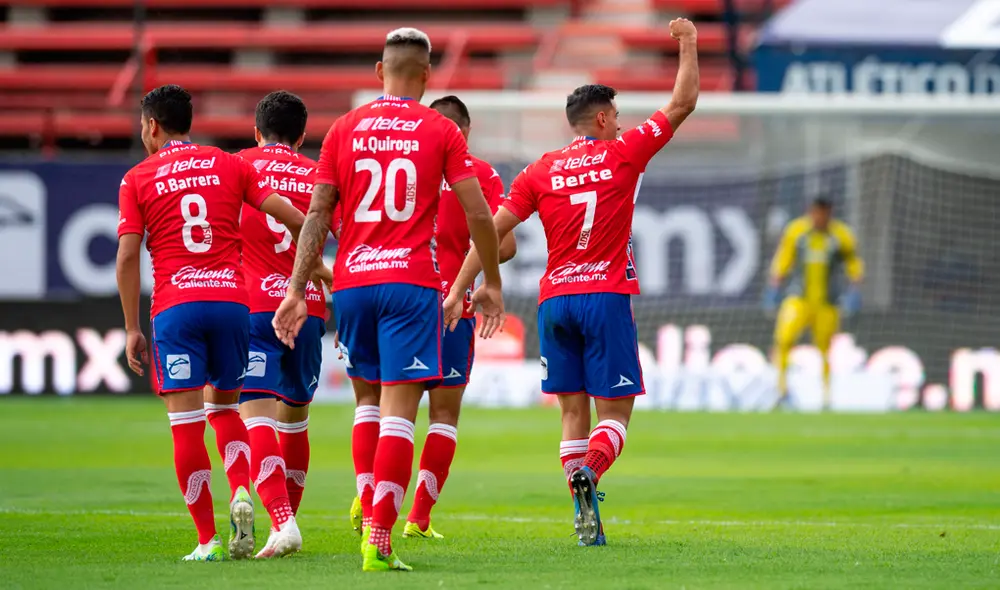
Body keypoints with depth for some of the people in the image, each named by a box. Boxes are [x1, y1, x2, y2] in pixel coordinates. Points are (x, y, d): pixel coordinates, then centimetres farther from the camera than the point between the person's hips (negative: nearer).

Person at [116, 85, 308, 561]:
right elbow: (289, 216, 5)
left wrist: (132, 329, 2)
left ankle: (208, 540, -5)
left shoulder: (137, 179, 5)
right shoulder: (230, 166, 11)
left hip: (174, 306, -3)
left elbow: (127, 257, -1)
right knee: (223, 406, 19)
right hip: (231, 298, 3)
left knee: (186, 422, -1)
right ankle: (241, 494, -6)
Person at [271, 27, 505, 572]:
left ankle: (367, 504, 12)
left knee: (367, 399, 22)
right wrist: (492, 284, 12)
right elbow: (478, 213, 1)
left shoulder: (345, 129, 7)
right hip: (412, 282, -3)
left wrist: (296, 290, 5)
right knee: (399, 412, -5)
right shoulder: (440, 131, 2)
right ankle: (379, 541, -13)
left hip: (352, 281, 3)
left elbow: (317, 213, 4)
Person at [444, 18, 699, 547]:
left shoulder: (540, 173, 8)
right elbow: (682, 104, 6)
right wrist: (688, 45, 18)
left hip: (554, 300, 3)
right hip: (605, 296, -3)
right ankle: (588, 470, -34)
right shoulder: (622, 155, 0)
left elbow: (493, 229, 3)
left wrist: (459, 290, 5)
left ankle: (587, 521, -3)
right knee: (614, 412, -2)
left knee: (573, 411, 7)